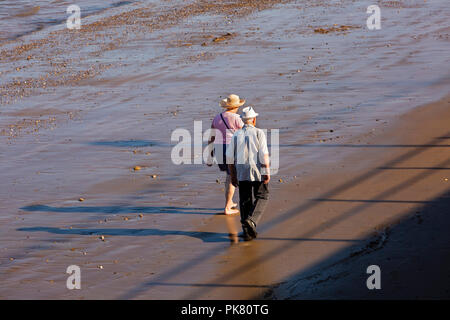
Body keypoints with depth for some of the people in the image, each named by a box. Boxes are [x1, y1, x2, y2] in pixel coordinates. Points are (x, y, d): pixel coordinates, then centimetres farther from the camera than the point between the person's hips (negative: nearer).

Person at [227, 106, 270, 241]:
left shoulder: (236, 135, 5)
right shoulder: (258, 133, -7)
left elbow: (230, 157, 6)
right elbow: (264, 154, -13)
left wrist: (233, 176, 14)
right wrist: (267, 172, -10)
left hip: (241, 172, 4)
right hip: (257, 171, -4)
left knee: (245, 200, 9)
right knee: (261, 197, 9)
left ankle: (247, 230, 7)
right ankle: (251, 220, -13)